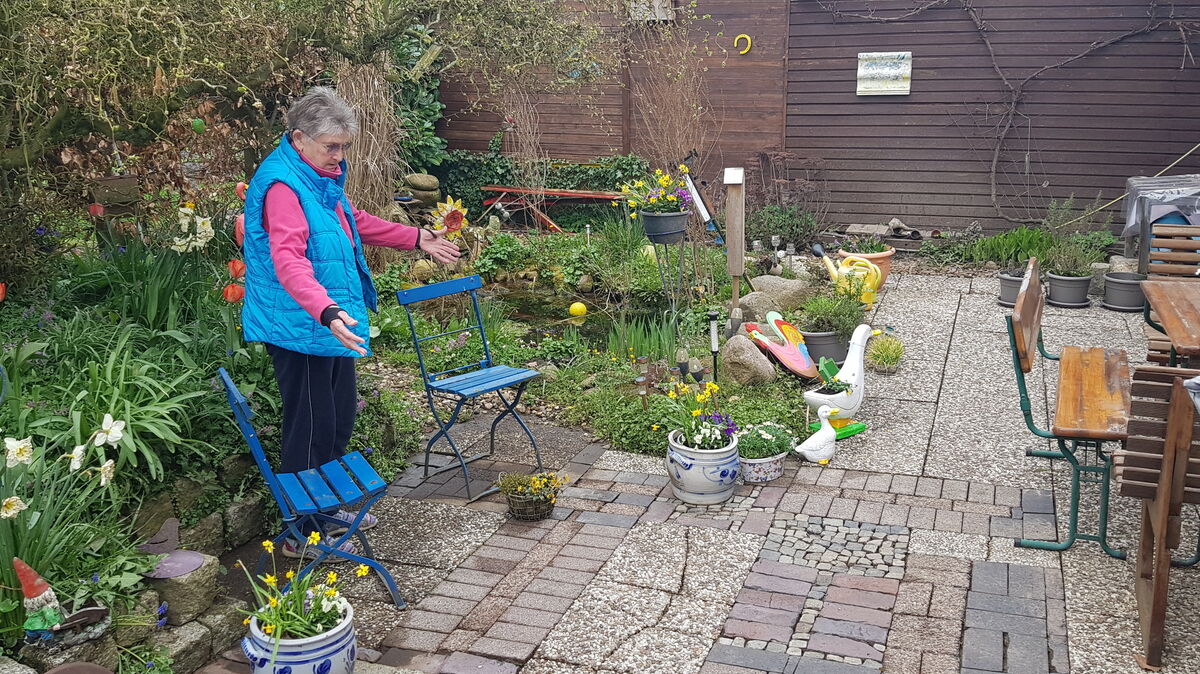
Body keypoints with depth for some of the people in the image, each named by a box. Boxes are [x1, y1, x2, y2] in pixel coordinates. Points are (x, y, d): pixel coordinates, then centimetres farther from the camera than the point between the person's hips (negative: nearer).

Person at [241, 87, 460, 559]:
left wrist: (415, 238, 29)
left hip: (335, 322, 10)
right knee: (311, 429, -2)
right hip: (300, 327, -10)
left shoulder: (324, 176, 11)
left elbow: (354, 222, 29)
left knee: (340, 418, 19)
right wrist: (327, 312, -47)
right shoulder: (282, 185, -21)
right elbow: (288, 260, -33)